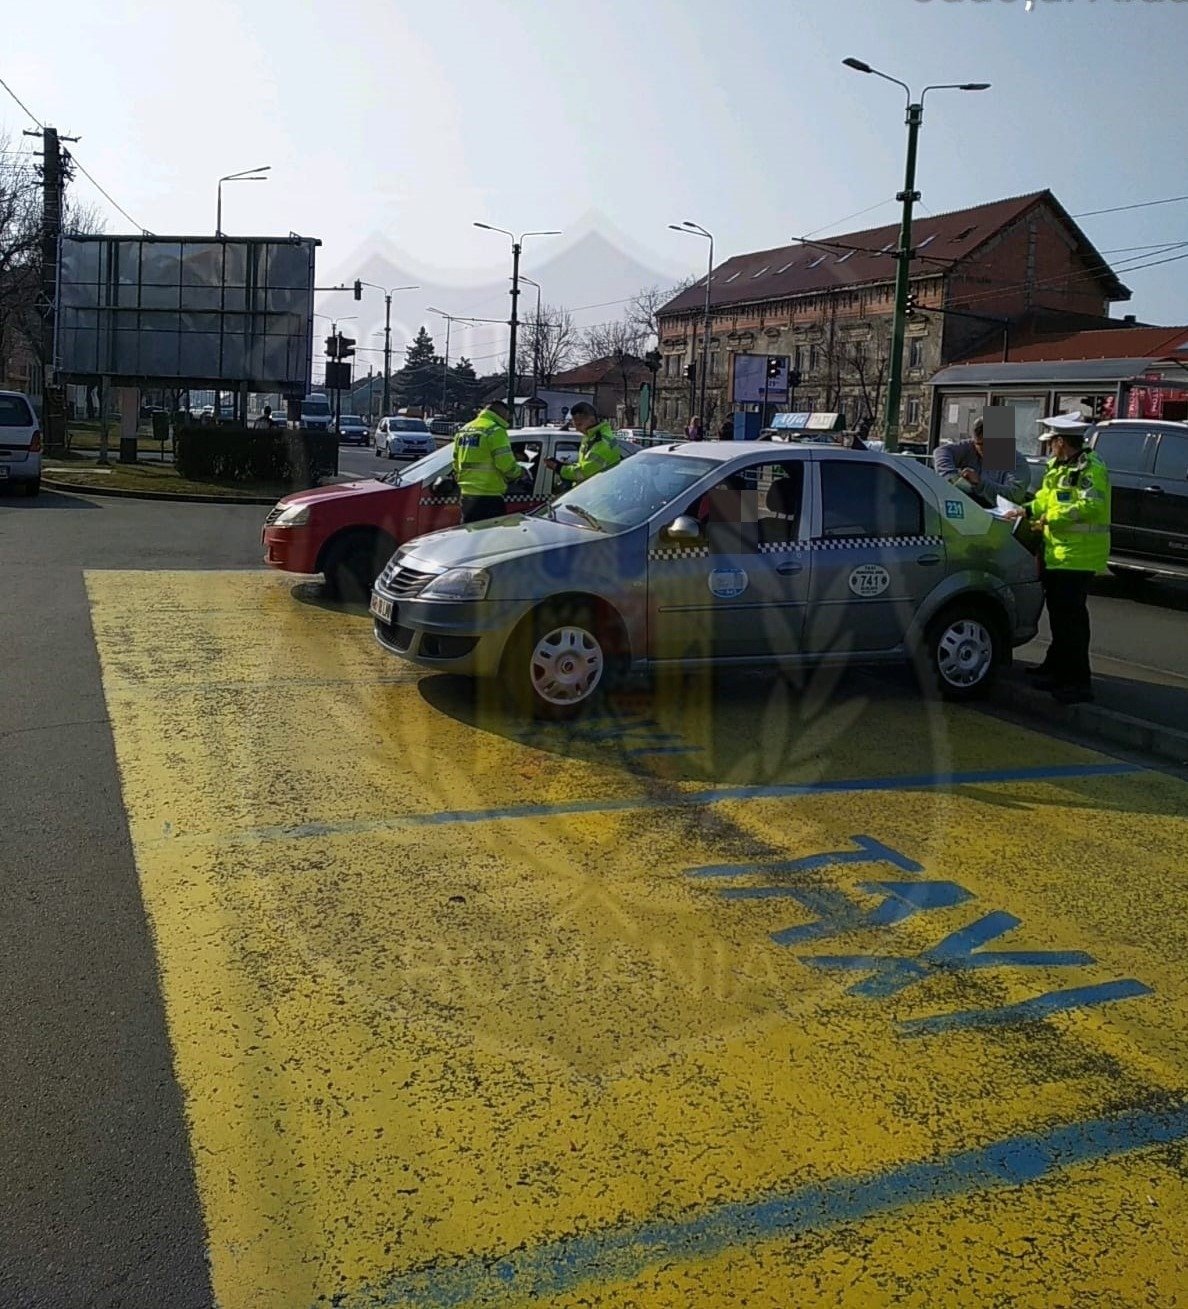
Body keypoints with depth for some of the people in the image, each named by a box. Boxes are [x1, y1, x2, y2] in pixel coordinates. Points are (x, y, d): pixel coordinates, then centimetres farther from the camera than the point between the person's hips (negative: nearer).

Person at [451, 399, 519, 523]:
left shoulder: (462, 431, 17)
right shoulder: (495, 430, -11)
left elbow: (456, 463, 21)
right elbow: (506, 463, -16)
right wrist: (519, 471, 2)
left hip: (466, 495, 8)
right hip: (488, 496, -8)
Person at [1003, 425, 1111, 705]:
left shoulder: (1090, 470, -15)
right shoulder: (1059, 469, 17)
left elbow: (1091, 506, -26)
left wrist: (1051, 518, -21)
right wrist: (1028, 510, 15)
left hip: (1077, 556, -10)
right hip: (1057, 554, 10)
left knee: (1071, 617, -10)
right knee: (1059, 613, 21)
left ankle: (1078, 682, -6)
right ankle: (1056, 667, 35)